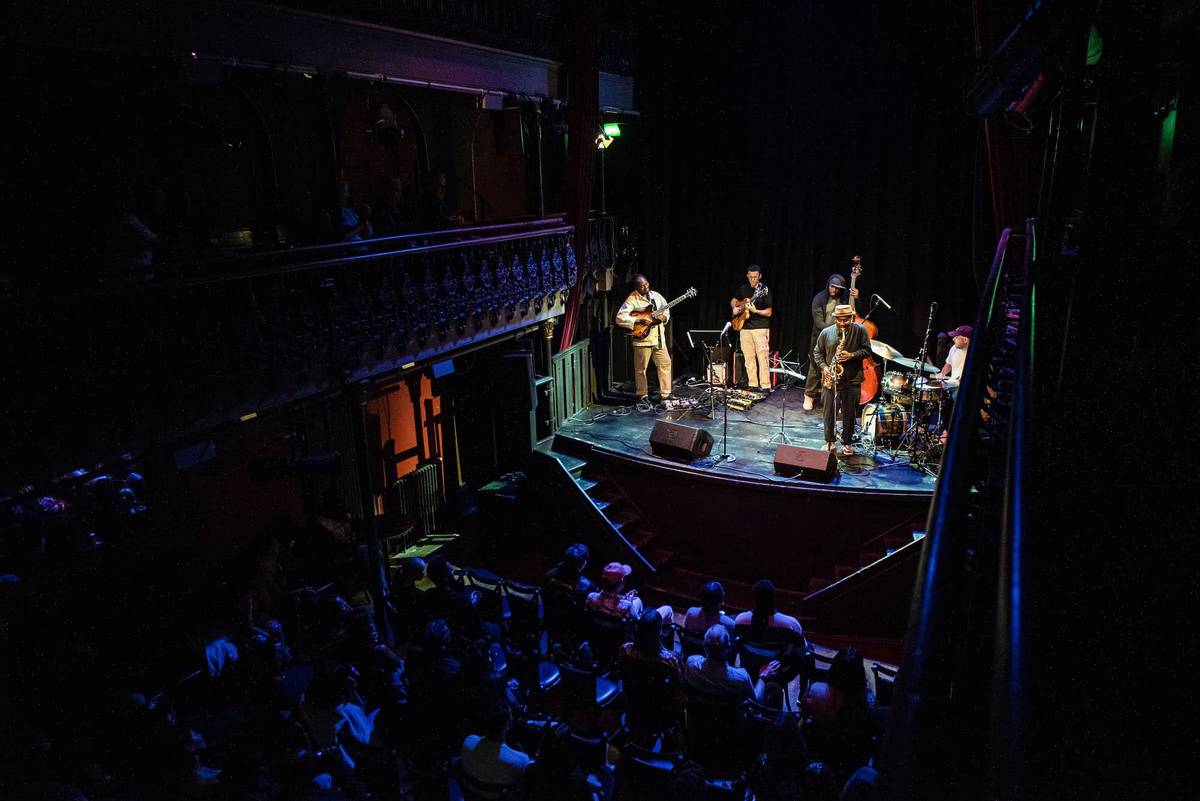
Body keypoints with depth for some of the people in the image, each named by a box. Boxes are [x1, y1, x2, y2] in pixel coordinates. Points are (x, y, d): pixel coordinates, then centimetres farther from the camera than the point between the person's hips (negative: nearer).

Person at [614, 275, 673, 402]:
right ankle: (642, 395, 19)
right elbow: (620, 318, -21)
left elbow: (666, 310, 19)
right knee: (641, 368, 3)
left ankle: (665, 393, 18)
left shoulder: (656, 296, 8)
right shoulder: (632, 300, -11)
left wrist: (663, 317, -4)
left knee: (665, 363, 7)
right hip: (642, 339, -5)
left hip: (659, 338, 6)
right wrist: (639, 320, -23)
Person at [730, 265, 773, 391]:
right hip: (745, 328, 5)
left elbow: (768, 313, -9)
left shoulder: (764, 290, -6)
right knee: (748, 358, 7)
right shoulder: (743, 289, 10)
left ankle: (765, 385, -6)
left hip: (760, 328, -5)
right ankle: (752, 384, 14)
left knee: (763, 358, -9)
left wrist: (755, 311, -23)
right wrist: (734, 308, 6)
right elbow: (733, 300, 27)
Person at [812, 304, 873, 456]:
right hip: (831, 379, 1)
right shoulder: (826, 333, 1)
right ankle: (829, 442, 20)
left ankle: (847, 443, 20)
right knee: (829, 412, 6)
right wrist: (823, 367, -7)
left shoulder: (860, 331, -2)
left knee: (849, 414, 7)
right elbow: (817, 352, 8)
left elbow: (867, 350, -3)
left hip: (852, 381, -1)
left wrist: (851, 355, -18)